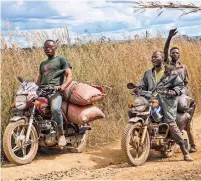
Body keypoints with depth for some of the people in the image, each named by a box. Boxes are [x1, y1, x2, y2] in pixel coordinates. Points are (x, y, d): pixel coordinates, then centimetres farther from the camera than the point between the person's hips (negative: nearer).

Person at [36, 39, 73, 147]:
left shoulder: (61, 59, 14)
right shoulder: (42, 64, 33)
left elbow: (69, 76, 3)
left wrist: (63, 86, -17)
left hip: (55, 90, -6)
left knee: (55, 109, -36)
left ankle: (61, 134, -19)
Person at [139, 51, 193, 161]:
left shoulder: (171, 73, 7)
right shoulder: (148, 73, 20)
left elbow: (180, 85, 6)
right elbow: (143, 86, 17)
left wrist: (174, 91, -13)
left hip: (166, 101, -4)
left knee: (171, 124, -16)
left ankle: (185, 151, -5)